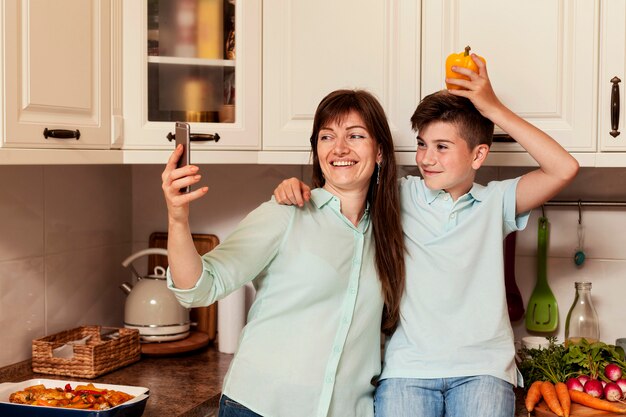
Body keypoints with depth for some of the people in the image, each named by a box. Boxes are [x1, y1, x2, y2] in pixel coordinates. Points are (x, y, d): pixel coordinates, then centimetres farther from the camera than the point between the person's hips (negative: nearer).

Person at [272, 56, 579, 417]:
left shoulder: (495, 203, 7)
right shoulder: (398, 197, 8)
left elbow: (564, 168, -4)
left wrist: (493, 108, -4)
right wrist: (297, 189, -11)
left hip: (482, 368, 0)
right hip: (408, 367, 0)